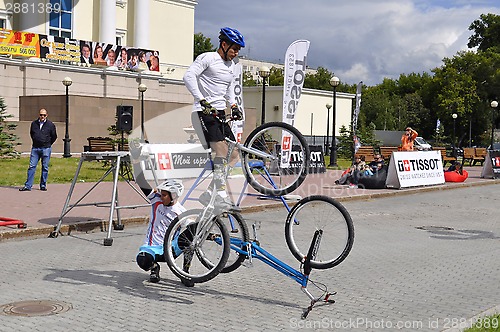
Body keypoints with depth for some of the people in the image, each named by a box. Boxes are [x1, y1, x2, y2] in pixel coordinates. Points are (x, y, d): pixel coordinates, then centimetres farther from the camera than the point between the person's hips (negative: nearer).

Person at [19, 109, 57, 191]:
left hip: (46, 149, -2)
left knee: (45, 168, 3)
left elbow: (54, 136, 9)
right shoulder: (34, 123, 6)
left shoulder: (50, 125, -1)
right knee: (32, 166, -2)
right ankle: (28, 186, -1)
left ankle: (43, 185, 12)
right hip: (35, 148, 2)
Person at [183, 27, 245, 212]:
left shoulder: (231, 65, 18)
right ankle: (221, 195, -19)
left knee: (234, 155, 1)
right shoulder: (207, 58, -6)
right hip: (204, 112, -9)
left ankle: (208, 194, 4)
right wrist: (203, 101, -25)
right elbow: (189, 76, -19)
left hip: (220, 113, 9)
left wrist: (234, 106, 14)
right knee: (222, 150, -21)